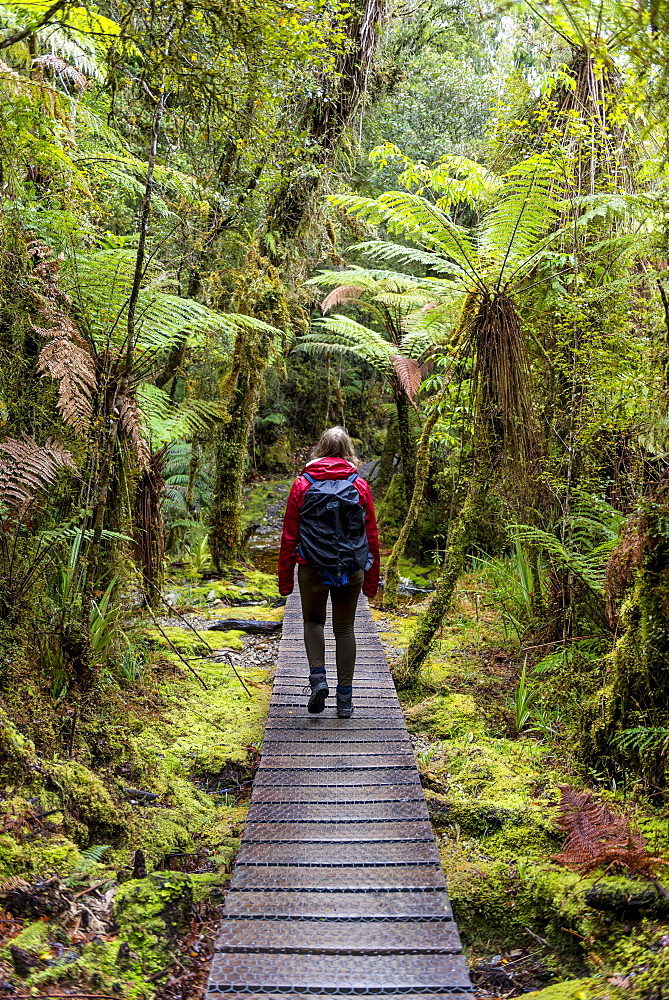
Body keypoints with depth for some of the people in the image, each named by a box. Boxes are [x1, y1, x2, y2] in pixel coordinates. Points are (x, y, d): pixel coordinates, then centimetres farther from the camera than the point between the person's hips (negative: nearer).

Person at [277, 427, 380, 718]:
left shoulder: (303, 484, -1)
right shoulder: (360, 486, 1)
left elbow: (289, 535, -1)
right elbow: (371, 535, 4)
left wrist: (285, 577, 6)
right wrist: (371, 580, 12)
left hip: (312, 569, -1)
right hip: (351, 571, 1)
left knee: (313, 621, 20)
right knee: (344, 629, 12)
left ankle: (318, 677, 1)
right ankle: (345, 697, 15)